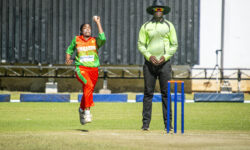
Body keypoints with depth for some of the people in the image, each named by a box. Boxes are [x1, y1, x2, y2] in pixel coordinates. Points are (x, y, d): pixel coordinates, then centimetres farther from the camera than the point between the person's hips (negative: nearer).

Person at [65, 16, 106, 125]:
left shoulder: (95, 41, 3)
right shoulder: (76, 40, 6)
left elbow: (102, 38, -19)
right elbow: (70, 49, 23)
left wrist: (98, 23, -14)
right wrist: (68, 59, 4)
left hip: (93, 69, 3)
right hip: (81, 68, -3)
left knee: (88, 92, 12)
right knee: (88, 85, -30)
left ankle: (82, 110, 43)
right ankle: (87, 111, -30)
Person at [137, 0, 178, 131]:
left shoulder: (169, 25, 8)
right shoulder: (146, 26, 8)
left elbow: (174, 45, 7)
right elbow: (141, 45, 5)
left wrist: (165, 56, -8)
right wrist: (149, 56, -11)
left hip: (164, 62, 0)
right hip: (149, 63, 0)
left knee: (166, 93, -3)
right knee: (148, 93, -1)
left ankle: (168, 123, -1)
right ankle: (145, 123, 0)